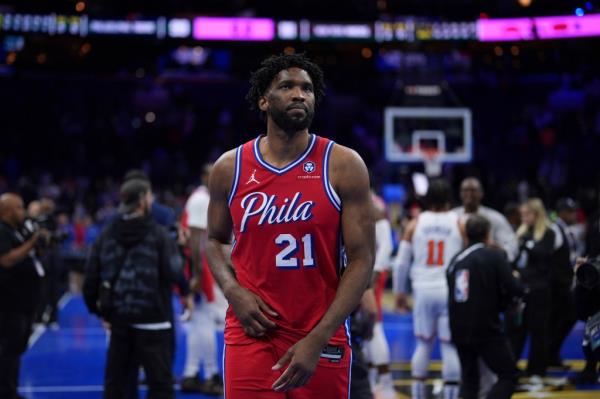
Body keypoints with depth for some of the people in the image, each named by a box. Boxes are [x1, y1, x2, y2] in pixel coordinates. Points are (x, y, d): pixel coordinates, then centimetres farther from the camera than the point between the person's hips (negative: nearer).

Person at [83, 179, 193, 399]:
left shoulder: (106, 234, 5)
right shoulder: (158, 234, -8)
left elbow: (91, 276, 5)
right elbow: (174, 271, -16)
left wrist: (99, 309, 16)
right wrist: (185, 292, 4)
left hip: (119, 318, 5)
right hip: (152, 320, -5)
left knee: (115, 381, 14)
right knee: (160, 381, 0)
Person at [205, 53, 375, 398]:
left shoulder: (344, 166, -4)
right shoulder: (230, 168, 3)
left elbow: (361, 260, -6)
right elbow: (215, 240, 18)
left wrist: (316, 340, -14)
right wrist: (233, 291, -5)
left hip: (322, 339, -1)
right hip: (251, 333, 1)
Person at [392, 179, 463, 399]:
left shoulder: (415, 224, 4)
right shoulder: (459, 223, -1)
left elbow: (401, 262, 4)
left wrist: (399, 292, 16)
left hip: (424, 290, 2)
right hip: (451, 291, -2)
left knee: (423, 344, 15)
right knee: (450, 347, 3)